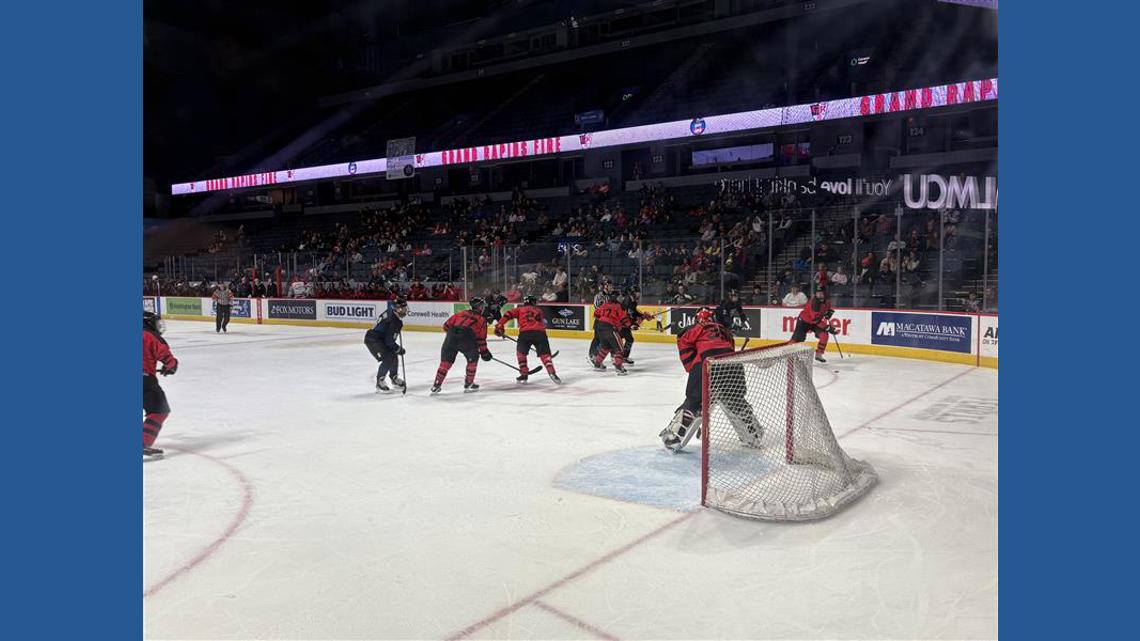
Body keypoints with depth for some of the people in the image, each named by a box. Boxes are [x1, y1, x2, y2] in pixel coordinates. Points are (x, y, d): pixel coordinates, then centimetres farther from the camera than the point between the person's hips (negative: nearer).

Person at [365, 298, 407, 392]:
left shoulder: (391, 311, -1)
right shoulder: (394, 322, -27)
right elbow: (389, 340, -24)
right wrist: (398, 349, -14)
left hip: (380, 338, 10)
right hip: (372, 340, -10)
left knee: (393, 356, 14)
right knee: (387, 359, -18)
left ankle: (394, 378, 32)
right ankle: (379, 382, -8)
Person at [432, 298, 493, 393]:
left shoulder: (463, 313, 28)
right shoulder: (481, 319, 19)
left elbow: (446, 325, 22)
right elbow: (481, 338, 15)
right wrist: (484, 351, 25)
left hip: (451, 335, 4)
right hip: (466, 337, -4)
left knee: (446, 361, 14)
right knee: (473, 359, 19)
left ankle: (436, 386, 12)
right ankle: (468, 384, 20)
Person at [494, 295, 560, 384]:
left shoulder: (520, 309, 24)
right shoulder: (539, 311, 32)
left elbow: (508, 314, 10)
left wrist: (499, 326, 10)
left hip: (525, 332, -1)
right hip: (540, 332, 1)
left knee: (521, 352, 20)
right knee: (545, 354, 9)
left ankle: (524, 374, 16)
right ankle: (552, 373, -11)